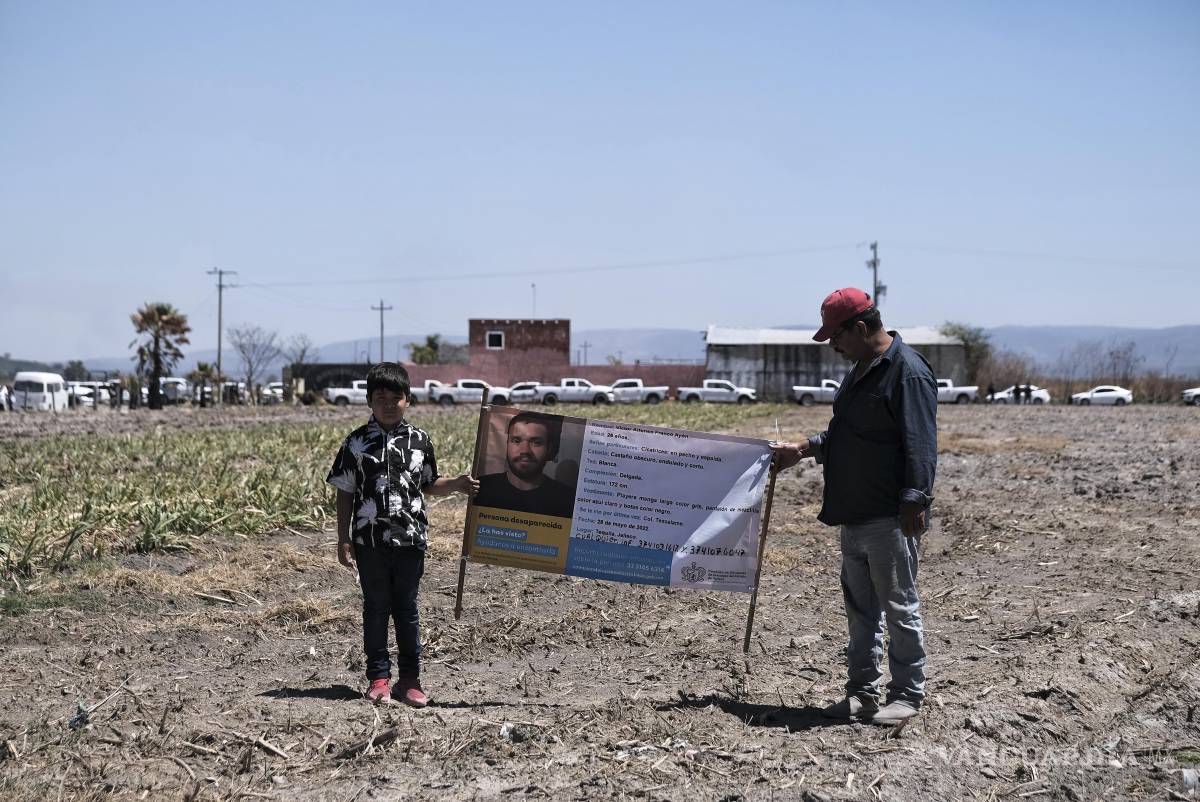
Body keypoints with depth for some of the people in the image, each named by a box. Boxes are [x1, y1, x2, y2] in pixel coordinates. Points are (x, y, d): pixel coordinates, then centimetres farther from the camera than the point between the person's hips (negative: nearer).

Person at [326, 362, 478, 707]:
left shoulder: (419, 440, 5)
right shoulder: (357, 443, 0)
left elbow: (429, 485, 16)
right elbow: (345, 494, 2)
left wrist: (457, 484, -3)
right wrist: (343, 540, -1)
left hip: (410, 538, 1)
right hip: (370, 539, -1)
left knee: (406, 608, 8)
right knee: (375, 608, 7)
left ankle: (409, 678, 17)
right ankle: (378, 678, 14)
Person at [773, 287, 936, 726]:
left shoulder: (908, 372, -14)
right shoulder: (860, 370, 16)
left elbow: (920, 446, -20)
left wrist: (914, 501, -24)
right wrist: (804, 448, 19)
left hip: (890, 520, -10)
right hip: (854, 516, 10)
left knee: (899, 607, 0)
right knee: (860, 608, 14)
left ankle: (907, 694, 10)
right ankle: (862, 693, 22)